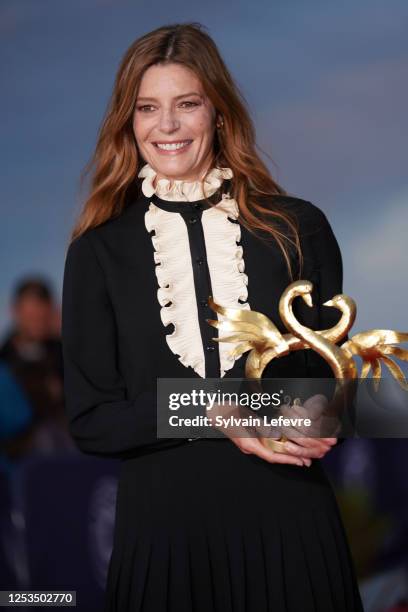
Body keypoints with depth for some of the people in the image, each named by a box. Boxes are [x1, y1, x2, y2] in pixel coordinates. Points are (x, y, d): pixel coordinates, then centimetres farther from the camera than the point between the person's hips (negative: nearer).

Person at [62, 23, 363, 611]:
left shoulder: (297, 227, 2)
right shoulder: (99, 252, 2)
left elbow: (335, 374, 8)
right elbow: (89, 420, -1)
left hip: (287, 522, 0)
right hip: (163, 525, 0)